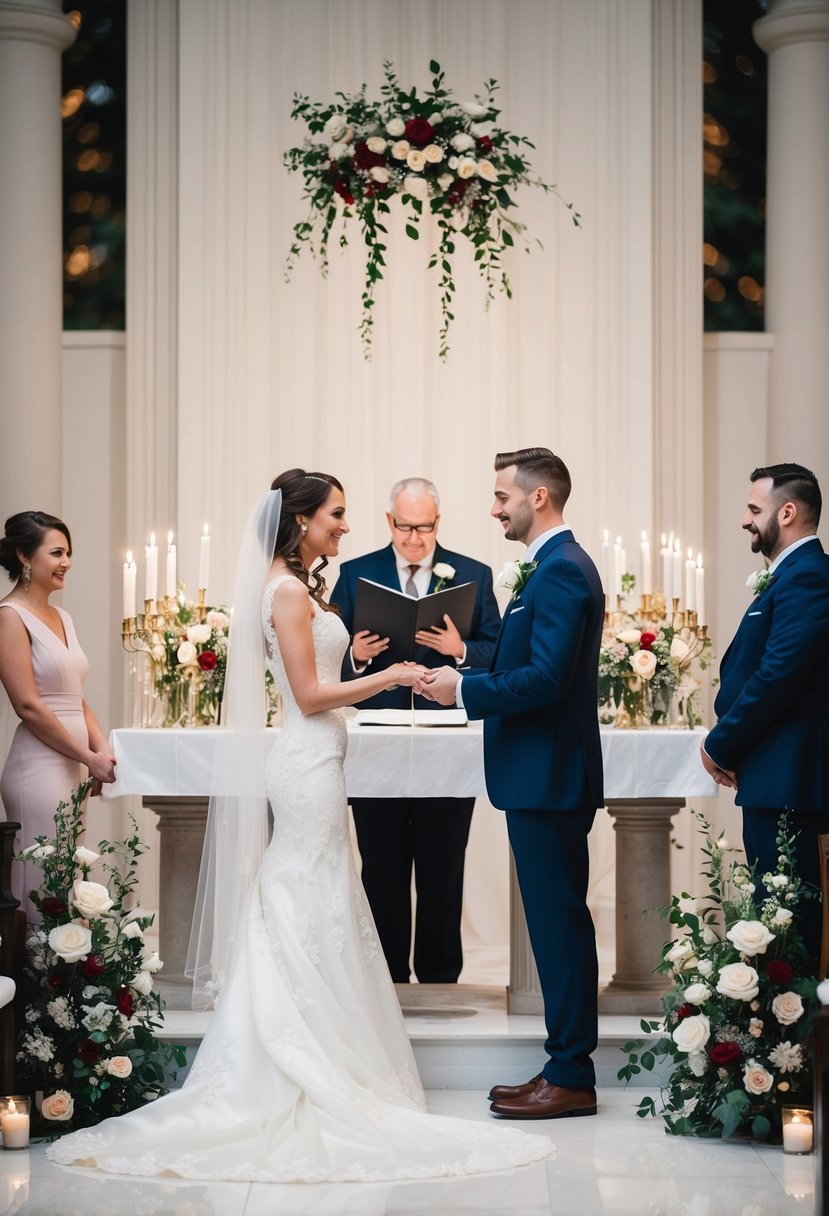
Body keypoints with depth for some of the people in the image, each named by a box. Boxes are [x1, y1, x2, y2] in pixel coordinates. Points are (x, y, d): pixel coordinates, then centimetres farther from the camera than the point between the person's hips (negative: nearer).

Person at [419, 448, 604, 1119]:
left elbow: (547, 678, -24)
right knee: (559, 921, 13)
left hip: (547, 779, -11)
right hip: (542, 773, 11)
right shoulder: (558, 565, 16)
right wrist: (468, 675, 9)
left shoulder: (560, 571, -16)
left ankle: (571, 1077, 0)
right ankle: (565, 1066, 19)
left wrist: (465, 690, -16)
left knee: (559, 923, -5)